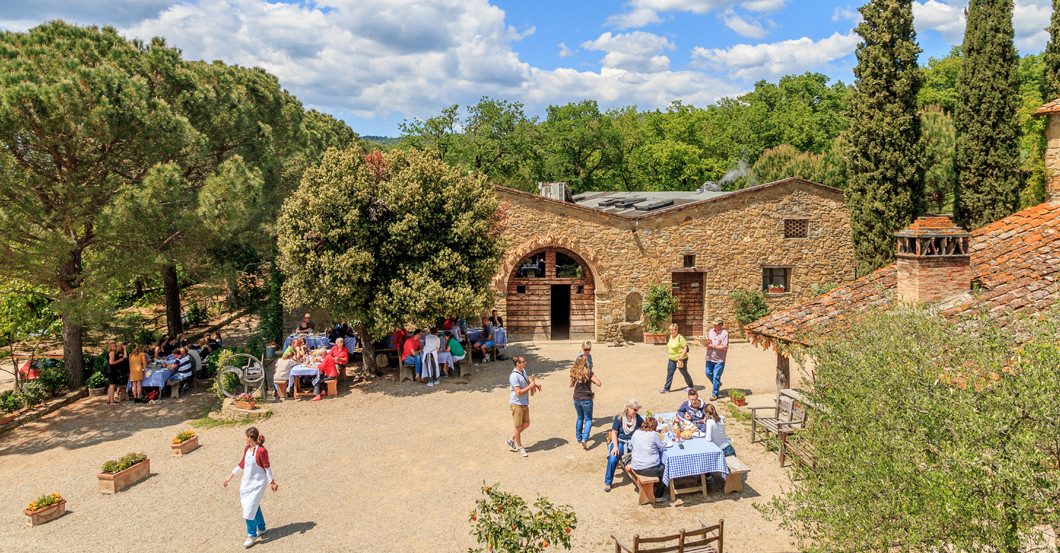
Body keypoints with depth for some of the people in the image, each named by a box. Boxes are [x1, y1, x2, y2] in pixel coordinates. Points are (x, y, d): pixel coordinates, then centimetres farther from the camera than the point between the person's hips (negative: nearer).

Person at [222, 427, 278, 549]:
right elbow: (241, 464, 12)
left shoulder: (262, 451, -22)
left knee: (250, 508, -7)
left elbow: (267, 468, -14)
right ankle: (261, 528, 36)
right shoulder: (247, 448, 1)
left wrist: (272, 482, -8)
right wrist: (229, 477, 15)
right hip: (246, 482, 7)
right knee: (254, 506, 17)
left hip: (257, 483, -7)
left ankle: (252, 534, 10)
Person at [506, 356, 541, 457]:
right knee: (518, 426, 4)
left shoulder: (523, 371, 6)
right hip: (517, 404, -9)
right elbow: (518, 392, -26)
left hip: (525, 403, 9)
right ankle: (519, 447, 20)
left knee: (526, 424, 15)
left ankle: (511, 439, 30)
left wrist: (535, 384, 9)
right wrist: (530, 387, -20)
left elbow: (528, 379, 28)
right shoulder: (514, 376, -23)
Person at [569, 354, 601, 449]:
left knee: (579, 418, 23)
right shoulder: (588, 372, -16)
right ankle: (584, 438, -8)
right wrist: (591, 380, 1)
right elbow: (598, 383, -15)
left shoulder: (573, 372, -2)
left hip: (576, 399, 5)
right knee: (588, 419, 8)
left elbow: (571, 385, 11)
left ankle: (578, 438, 31)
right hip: (586, 399, -4)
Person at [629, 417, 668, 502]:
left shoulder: (636, 433, 2)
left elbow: (631, 447, 14)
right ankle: (659, 495, 28)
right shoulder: (653, 434, -14)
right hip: (650, 470, -7)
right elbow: (662, 448, -2)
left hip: (636, 468, 7)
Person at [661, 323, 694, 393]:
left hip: (680, 359, -7)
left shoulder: (680, 338, -19)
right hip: (672, 359, 7)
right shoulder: (671, 336, 7)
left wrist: (681, 357, -25)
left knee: (684, 373, 8)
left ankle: (691, 386, 26)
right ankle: (666, 388, 7)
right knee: (669, 373, 3)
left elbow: (685, 348, -20)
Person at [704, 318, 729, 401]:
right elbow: (706, 342, 14)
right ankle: (718, 384, 39)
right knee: (708, 373, 12)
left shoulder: (725, 333, -11)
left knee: (716, 377, -2)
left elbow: (725, 347, -17)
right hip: (709, 358, 6)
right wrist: (706, 343, -9)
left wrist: (713, 346, -18)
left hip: (719, 360, -6)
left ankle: (715, 394, 9)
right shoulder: (710, 331, 8)